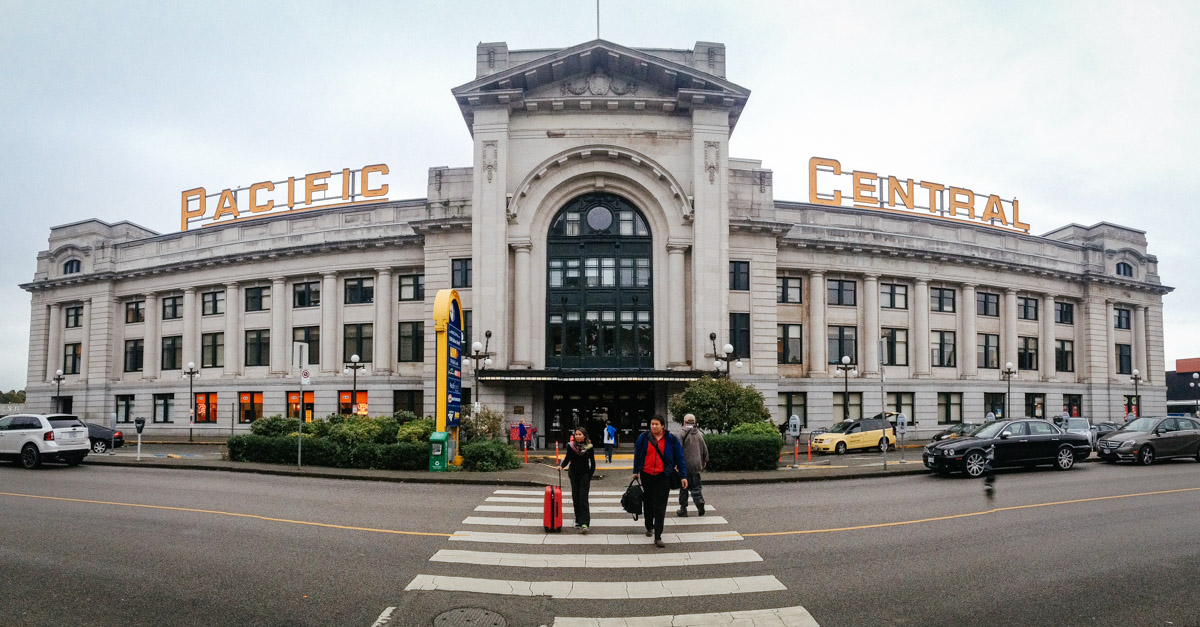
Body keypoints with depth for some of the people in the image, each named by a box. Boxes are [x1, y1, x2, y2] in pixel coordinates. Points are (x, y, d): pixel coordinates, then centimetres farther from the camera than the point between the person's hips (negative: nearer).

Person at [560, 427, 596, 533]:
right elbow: (567, 458, 7)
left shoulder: (589, 447, -4)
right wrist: (562, 466, -12)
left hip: (585, 474, -2)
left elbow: (592, 463, 2)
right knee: (575, 498, 5)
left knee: (583, 498, -11)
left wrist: (590, 476, -3)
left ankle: (584, 524, -18)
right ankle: (578, 521, 16)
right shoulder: (571, 446, -1)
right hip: (574, 474, 2)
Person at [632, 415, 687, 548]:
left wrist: (683, 476, -1)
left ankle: (658, 537, -6)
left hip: (663, 477, -2)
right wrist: (635, 471, 15)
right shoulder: (643, 438, 1)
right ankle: (649, 527, 40)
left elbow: (680, 458, 2)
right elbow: (637, 455, 13)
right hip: (646, 475, 2)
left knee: (660, 507, -7)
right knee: (648, 503, 17)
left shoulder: (671, 440, -1)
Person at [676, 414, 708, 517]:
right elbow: (705, 449, 14)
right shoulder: (699, 433, 8)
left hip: (684, 465, -4)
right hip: (696, 465, 4)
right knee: (695, 486, 11)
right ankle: (700, 502, -12)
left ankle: (683, 509, 10)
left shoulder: (682, 433, -8)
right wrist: (704, 461, 26)